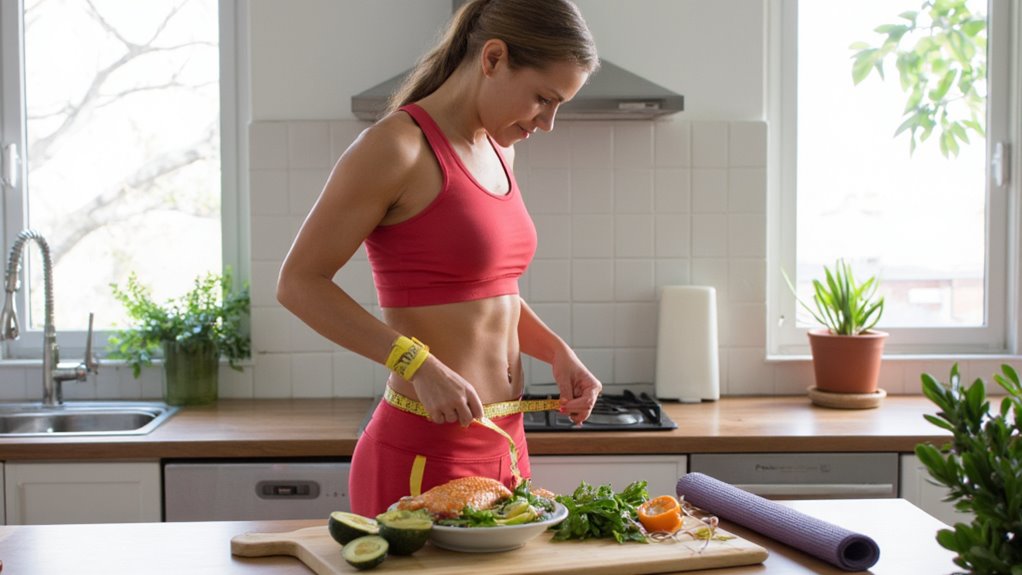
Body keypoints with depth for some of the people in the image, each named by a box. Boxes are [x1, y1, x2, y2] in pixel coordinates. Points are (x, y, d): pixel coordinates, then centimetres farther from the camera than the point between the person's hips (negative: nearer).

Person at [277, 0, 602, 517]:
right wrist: (418, 363, -22)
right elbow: (299, 284, -14)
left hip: (505, 445, 8)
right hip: (426, 455, -8)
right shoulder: (398, 147, -13)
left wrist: (557, 352, 5)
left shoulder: (497, 150, 12)